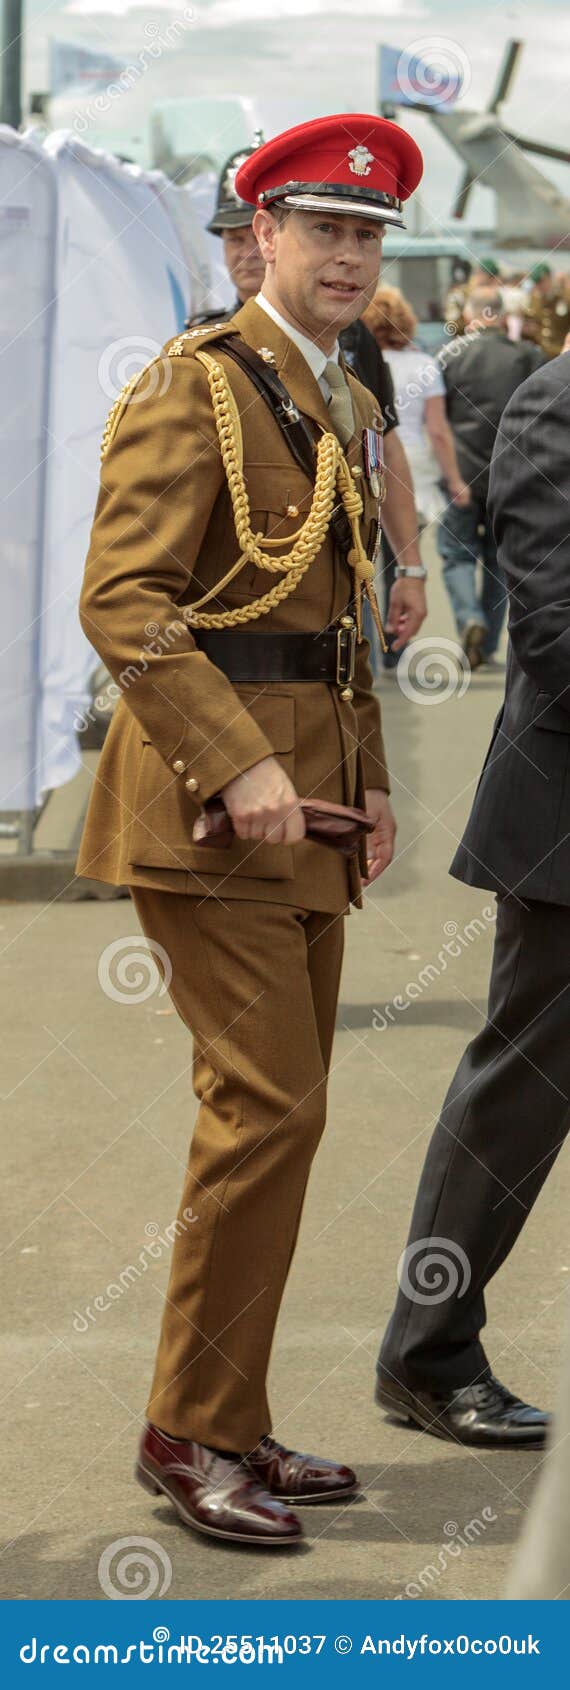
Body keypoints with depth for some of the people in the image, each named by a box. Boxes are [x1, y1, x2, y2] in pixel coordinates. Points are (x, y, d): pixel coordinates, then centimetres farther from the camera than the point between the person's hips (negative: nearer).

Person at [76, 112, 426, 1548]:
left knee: (278, 1110, 10)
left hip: (306, 805, 9)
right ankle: (192, 1432, 1)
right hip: (210, 799, -9)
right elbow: (121, 599, -16)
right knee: (268, 1103, -11)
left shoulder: (348, 408, 18)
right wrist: (239, 767, -22)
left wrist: (368, 782, 13)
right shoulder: (196, 383, -9)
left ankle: (230, 1426, 19)